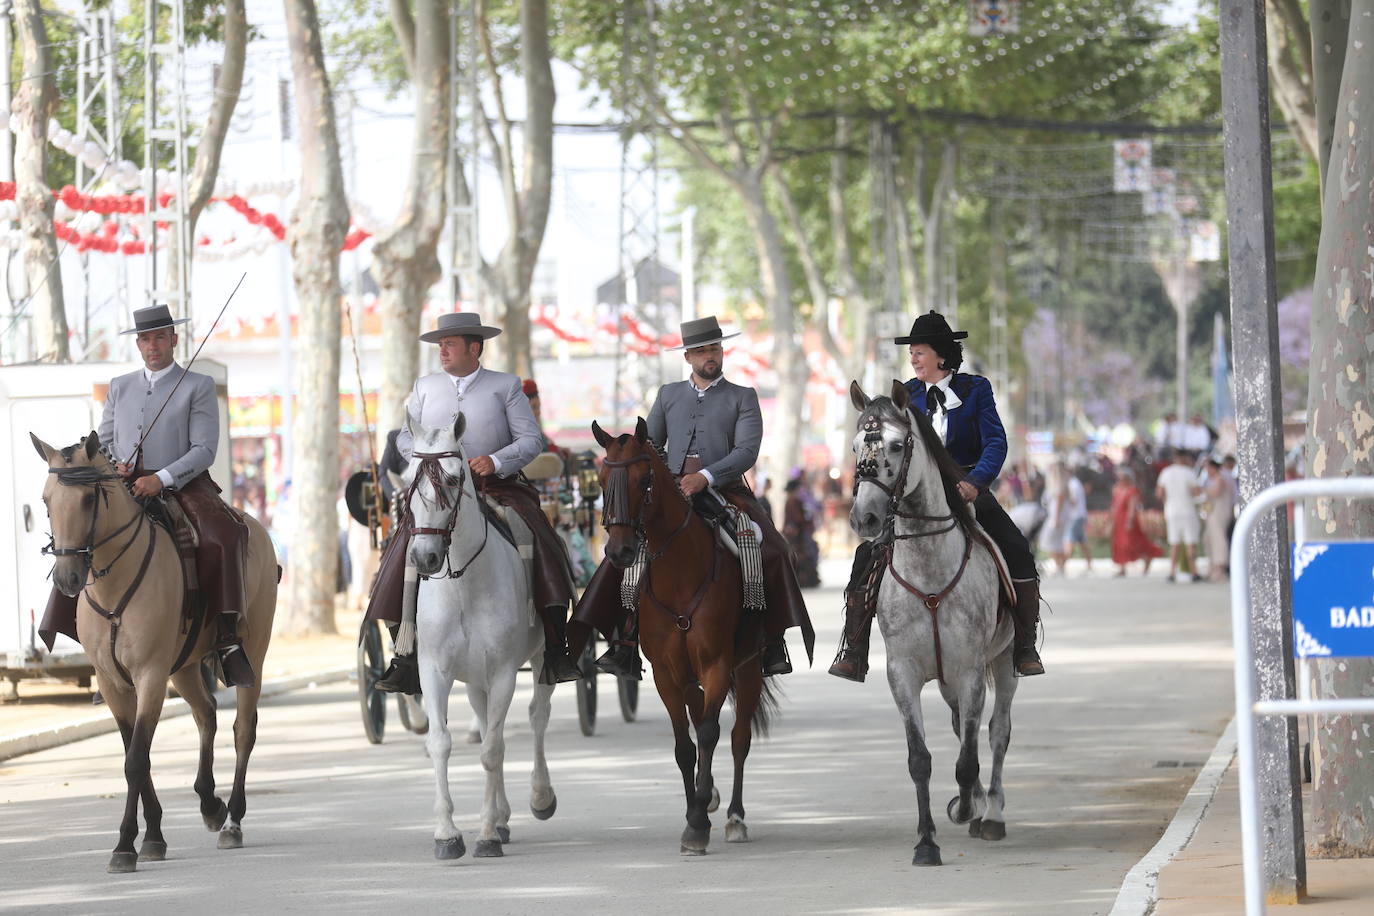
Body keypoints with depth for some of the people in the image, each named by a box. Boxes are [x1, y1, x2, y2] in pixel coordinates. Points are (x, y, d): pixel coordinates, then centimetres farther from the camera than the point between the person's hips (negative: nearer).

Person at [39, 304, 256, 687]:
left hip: (183, 486, -4)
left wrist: (161, 479, -19)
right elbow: (103, 441, 19)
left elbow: (204, 450, -6)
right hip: (126, 487, 4)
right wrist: (113, 464, -5)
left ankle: (227, 637, -33)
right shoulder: (119, 387, 17)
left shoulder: (199, 386, 4)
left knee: (222, 537, -32)